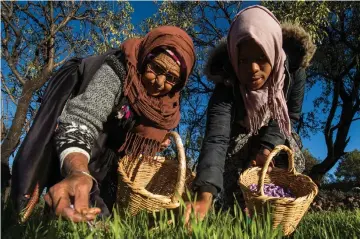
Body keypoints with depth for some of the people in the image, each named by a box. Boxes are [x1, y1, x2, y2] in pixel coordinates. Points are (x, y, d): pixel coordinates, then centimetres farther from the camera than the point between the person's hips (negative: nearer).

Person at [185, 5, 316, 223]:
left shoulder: (293, 66, -31)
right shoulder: (226, 84, -40)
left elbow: (291, 114, -16)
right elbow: (216, 139, -53)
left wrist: (267, 147, -32)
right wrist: (205, 197, -67)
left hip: (276, 131, 2)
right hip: (240, 130, -2)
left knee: (293, 160, -17)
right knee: (235, 151, -28)